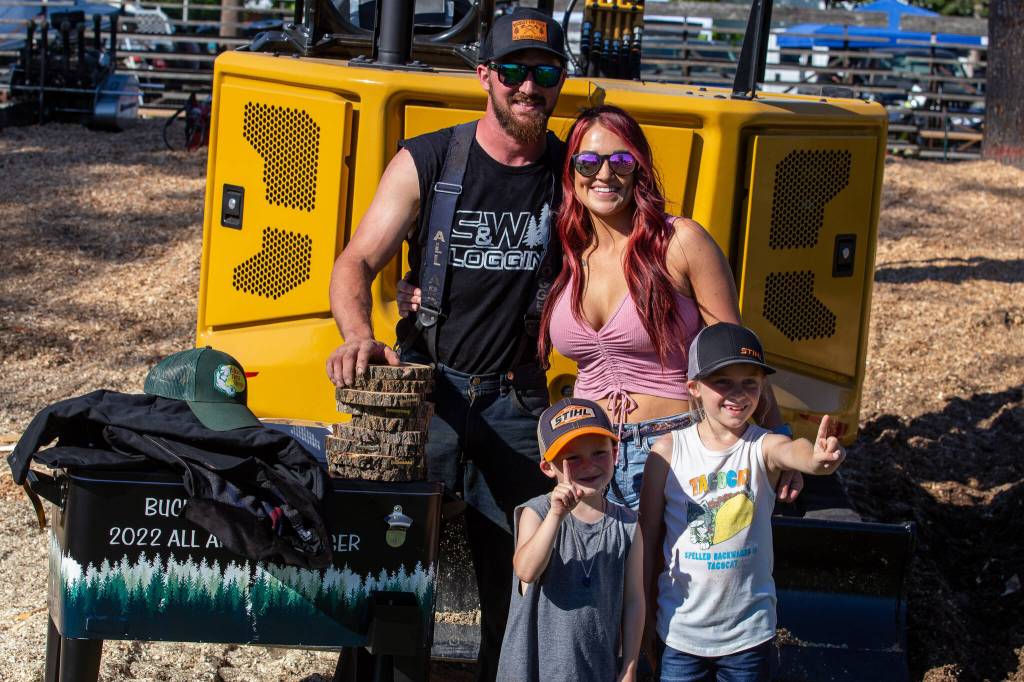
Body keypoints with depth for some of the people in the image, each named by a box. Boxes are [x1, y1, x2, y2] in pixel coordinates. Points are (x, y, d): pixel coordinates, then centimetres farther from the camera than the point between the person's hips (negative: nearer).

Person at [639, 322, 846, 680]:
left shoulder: (763, 447, -12)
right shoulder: (668, 451, -10)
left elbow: (792, 450, -37)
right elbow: (649, 536, -1)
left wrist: (815, 458, -61)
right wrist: (644, 613, 5)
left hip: (749, 630, 0)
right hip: (681, 628, 0)